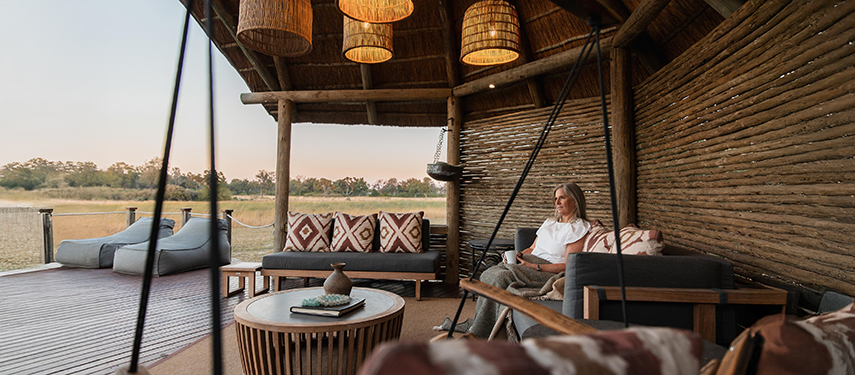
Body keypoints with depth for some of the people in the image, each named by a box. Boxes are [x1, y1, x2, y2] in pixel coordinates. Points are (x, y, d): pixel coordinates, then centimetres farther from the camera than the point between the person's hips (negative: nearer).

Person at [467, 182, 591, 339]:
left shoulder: (580, 228, -1)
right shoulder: (549, 222, 24)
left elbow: (568, 266, -10)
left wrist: (535, 267, -18)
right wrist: (517, 255, 1)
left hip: (551, 272, -7)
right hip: (530, 262, 7)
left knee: (502, 277, -30)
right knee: (491, 273, -22)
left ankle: (477, 334, -24)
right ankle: (476, 329, -22)